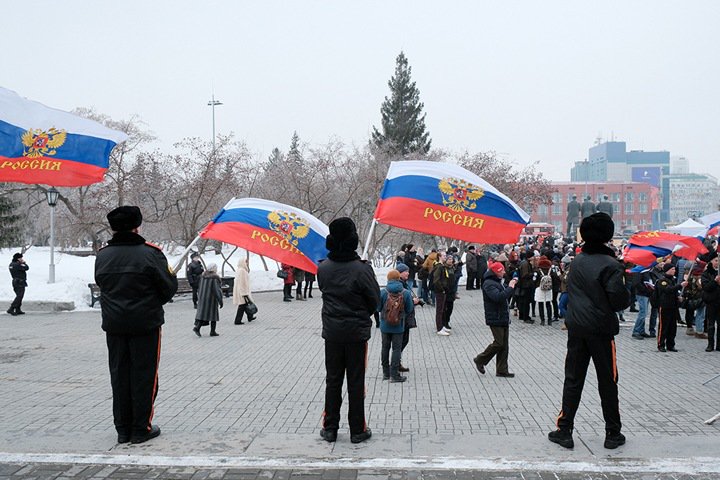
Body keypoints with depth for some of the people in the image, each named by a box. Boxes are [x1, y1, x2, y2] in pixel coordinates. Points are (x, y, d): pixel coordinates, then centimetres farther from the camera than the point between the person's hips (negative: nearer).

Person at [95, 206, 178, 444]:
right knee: (144, 376, 5)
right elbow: (169, 286, -8)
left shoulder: (102, 256, 2)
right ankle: (141, 429, 9)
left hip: (114, 324, 4)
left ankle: (123, 429, 17)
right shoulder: (150, 253, -12)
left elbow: (102, 285, 9)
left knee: (119, 376, 11)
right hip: (145, 324, -4)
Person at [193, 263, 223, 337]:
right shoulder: (215, 278, -15)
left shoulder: (203, 276, 4)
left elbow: (199, 289, 10)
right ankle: (212, 332, 10)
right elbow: (217, 290, -18)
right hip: (211, 299, -6)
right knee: (213, 314, 6)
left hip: (202, 298, 6)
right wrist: (220, 301, -13)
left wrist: (199, 299, 19)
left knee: (202, 313, 9)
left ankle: (197, 327, -9)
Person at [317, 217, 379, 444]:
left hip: (332, 332, 3)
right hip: (357, 332, -3)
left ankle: (330, 428, 18)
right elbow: (375, 300, -6)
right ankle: (357, 430, 13)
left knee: (332, 380, 13)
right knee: (356, 382, 6)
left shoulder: (323, 269, -6)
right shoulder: (362, 269, -16)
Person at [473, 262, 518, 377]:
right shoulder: (488, 284, -16)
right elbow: (498, 297, -29)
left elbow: (505, 296, 22)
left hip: (503, 318, 10)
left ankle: (502, 370, 13)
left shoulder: (497, 282, 17)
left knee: (504, 345, 8)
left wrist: (511, 285, 8)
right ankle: (480, 360, 10)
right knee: (499, 343, -8)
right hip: (495, 319, -10)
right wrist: (510, 287, -22)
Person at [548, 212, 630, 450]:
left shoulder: (577, 262, 6)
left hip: (576, 328, 5)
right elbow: (619, 300, -15)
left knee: (573, 380, 9)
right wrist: (627, 295, 4)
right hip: (601, 329, -4)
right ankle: (613, 433, 15)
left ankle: (564, 430, 8)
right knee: (607, 382, 7)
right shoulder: (610, 265, -13)